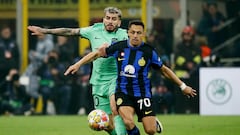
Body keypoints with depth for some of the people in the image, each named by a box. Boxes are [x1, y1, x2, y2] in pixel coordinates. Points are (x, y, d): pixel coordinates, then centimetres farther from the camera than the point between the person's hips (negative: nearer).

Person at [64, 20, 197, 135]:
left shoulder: (149, 52, -6)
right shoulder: (119, 47, -4)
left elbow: (164, 70, 6)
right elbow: (97, 53, 8)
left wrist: (183, 86, 9)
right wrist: (78, 64, 4)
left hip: (142, 93, 0)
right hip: (123, 92, 0)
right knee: (128, 122, -27)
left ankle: (155, 124, 31)